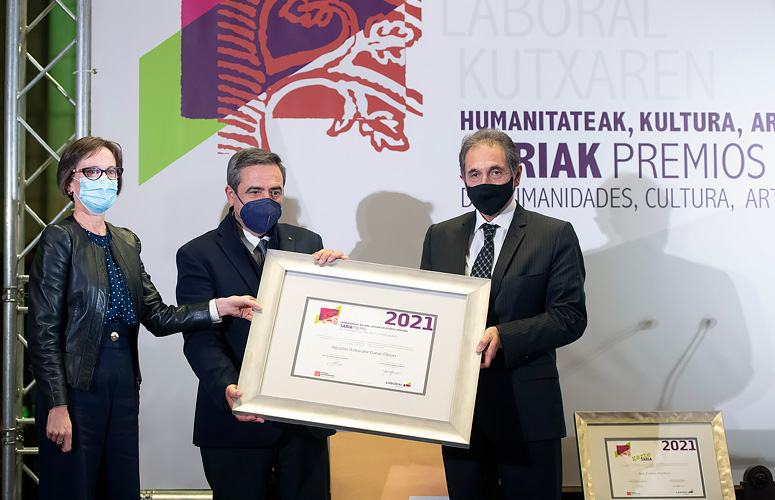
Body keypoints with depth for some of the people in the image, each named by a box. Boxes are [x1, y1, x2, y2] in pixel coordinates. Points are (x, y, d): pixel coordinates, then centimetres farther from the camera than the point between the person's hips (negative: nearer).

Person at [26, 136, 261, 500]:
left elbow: (156, 316, 8)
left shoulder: (127, 242, 15)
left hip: (123, 386, 6)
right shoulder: (60, 239, -5)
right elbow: (44, 330, -11)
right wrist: (57, 407, -17)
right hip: (76, 385, -6)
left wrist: (220, 307, -6)